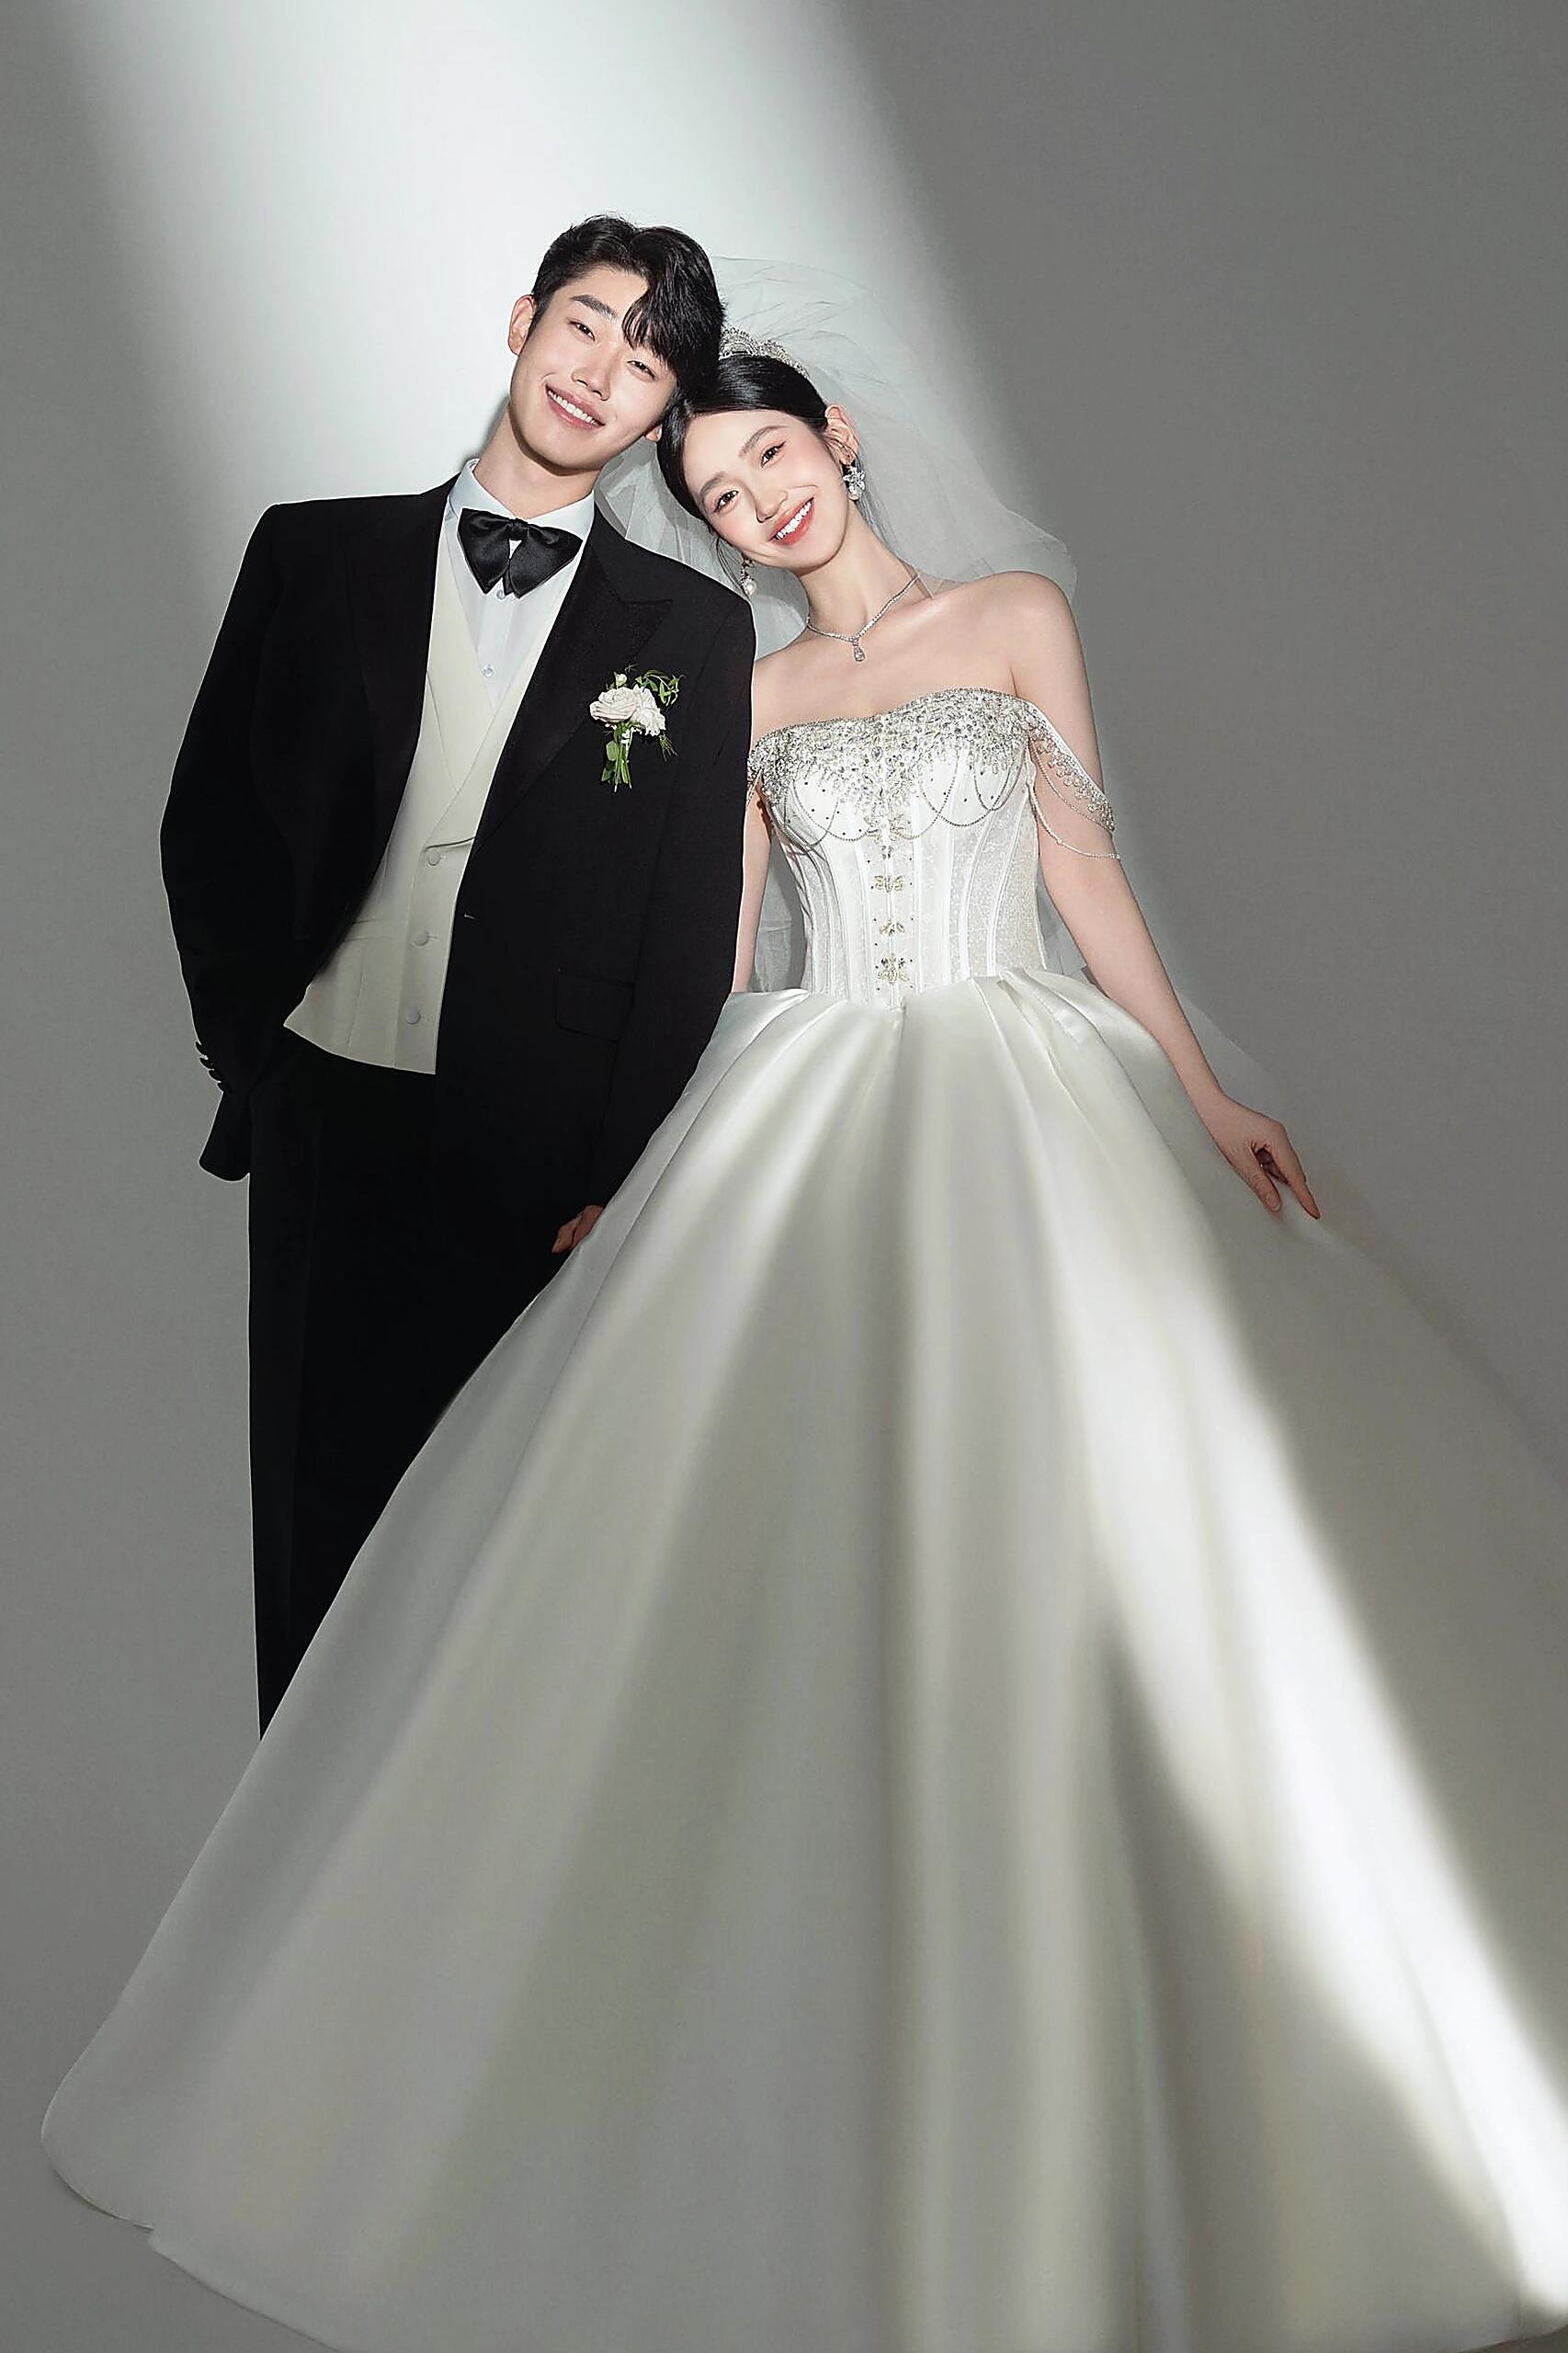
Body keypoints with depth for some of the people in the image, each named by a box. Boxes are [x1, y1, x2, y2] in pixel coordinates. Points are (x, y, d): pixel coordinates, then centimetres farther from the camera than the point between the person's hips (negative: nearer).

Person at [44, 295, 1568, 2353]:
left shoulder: (1019, 620, 10)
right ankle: (834, 2089, 7)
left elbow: (1088, 873, 8)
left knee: (1056, 1534, -7)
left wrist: (1201, 1094, 2)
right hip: (803, 1123, 2)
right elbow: (719, 948, 13)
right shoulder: (743, 695, 14)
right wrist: (647, 1171, 7)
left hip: (1027, 1106, -1)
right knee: (800, 1571, -5)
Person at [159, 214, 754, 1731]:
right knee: (320, 1522, 10)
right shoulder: (316, 554, 7)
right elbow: (207, 820, 10)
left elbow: (694, 924, 1)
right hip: (328, 1130, 2)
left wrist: (629, 1182, -5)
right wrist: (251, 1041, 2)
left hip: (548, 1162, -1)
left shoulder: (693, 630, 4)